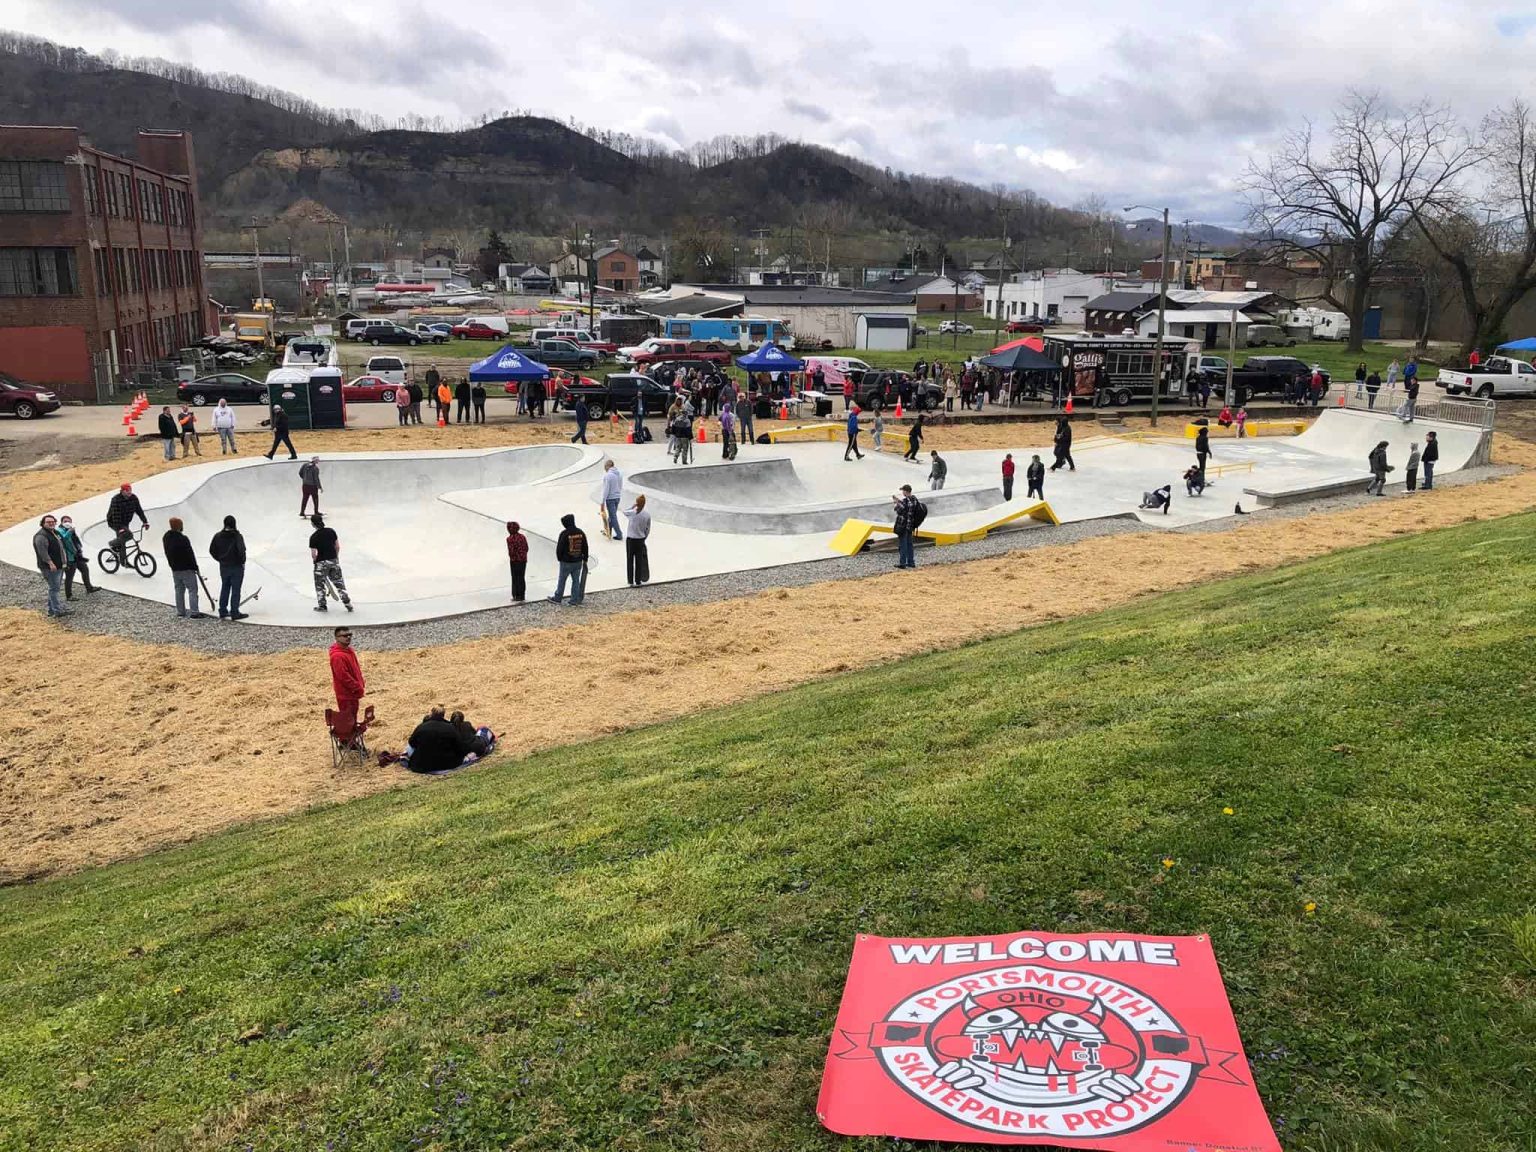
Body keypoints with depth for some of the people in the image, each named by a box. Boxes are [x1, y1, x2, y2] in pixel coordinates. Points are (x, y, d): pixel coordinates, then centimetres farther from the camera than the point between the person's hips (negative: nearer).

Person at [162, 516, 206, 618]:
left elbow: (167, 553, 13)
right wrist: (195, 566, -7)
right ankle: (193, 613, -9)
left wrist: (172, 565, 21)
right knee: (192, 589, -4)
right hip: (186, 568, -8)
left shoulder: (165, 538, 4)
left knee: (179, 589, 17)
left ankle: (180, 611, 22)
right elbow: (189, 554, -18)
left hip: (174, 569, 8)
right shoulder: (182, 539, -22)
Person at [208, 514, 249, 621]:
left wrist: (220, 559, 13)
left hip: (223, 567, 5)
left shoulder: (218, 536, 0)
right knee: (236, 590, 2)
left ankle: (223, 612, 22)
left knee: (224, 589, 17)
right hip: (236, 567, -5)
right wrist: (242, 561, -5)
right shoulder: (237, 536, -17)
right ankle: (235, 613, 4)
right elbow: (241, 551, -22)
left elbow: (212, 550, 3)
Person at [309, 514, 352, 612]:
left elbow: (313, 554, -15)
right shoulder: (331, 531, -2)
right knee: (339, 582, 13)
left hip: (321, 562, -4)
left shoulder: (313, 537, -15)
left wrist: (315, 560, 6)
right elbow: (337, 547, 5)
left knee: (320, 584, 12)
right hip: (333, 560, 4)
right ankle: (347, 603, 13)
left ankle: (322, 606, 16)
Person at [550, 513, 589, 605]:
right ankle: (574, 601, 12)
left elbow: (559, 548, -11)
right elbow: (585, 547, 8)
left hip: (566, 562, -4)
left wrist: (559, 558, 5)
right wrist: (585, 559, 17)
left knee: (562, 580, 9)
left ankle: (557, 598, 22)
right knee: (576, 581, 10)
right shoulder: (581, 533, 1)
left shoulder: (564, 534, -16)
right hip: (578, 562, 4)